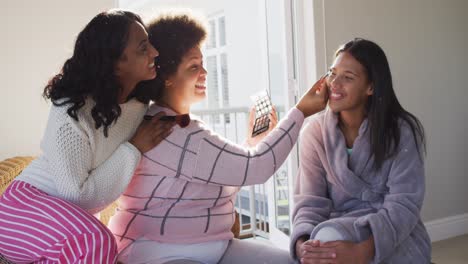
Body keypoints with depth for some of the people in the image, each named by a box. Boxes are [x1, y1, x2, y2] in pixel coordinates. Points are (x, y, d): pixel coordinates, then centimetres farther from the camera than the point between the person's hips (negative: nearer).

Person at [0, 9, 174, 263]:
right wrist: (134, 149, -24)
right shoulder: (71, 114, -28)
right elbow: (80, 195, -24)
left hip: (72, 216, 8)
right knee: (96, 242, -34)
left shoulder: (141, 101, -7)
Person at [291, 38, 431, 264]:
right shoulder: (315, 131, -3)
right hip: (340, 229, 2)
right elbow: (310, 201, -7)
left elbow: (403, 205, -17)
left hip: (397, 238, -2)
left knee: (330, 237, -30)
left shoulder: (403, 131, -11)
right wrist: (302, 243, -29)